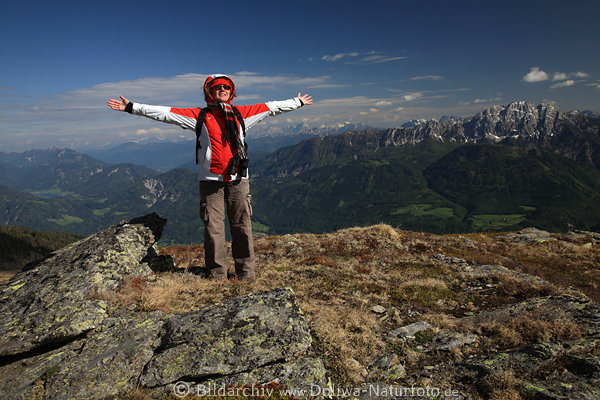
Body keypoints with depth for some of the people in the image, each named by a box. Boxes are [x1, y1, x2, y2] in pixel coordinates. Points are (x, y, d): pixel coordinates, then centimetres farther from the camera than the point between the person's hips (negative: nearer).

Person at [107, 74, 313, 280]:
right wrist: (132, 107, 6)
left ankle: (246, 271, 12)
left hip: (238, 179, 1)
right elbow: (165, 113, 9)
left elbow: (270, 108, 24)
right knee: (213, 226, -1)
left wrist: (297, 102, 32)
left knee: (242, 224, 2)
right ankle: (217, 272, 11)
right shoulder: (199, 116, 10)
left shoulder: (240, 113, 16)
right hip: (211, 179, -1)